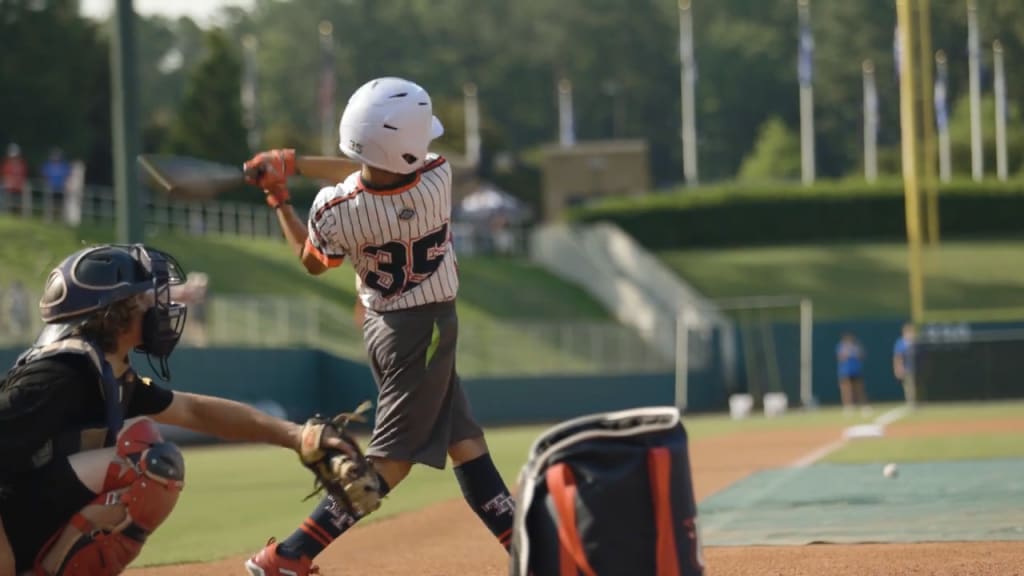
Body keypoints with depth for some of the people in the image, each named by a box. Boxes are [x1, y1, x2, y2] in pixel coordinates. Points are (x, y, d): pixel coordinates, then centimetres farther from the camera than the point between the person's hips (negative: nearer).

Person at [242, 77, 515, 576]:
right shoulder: (438, 178, -23)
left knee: (463, 441, 14)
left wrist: (277, 197, 7)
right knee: (392, 457, -1)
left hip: (379, 324, 3)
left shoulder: (335, 212, -22)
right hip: (427, 327, -3)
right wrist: (294, 164, -3)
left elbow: (311, 261, 0)